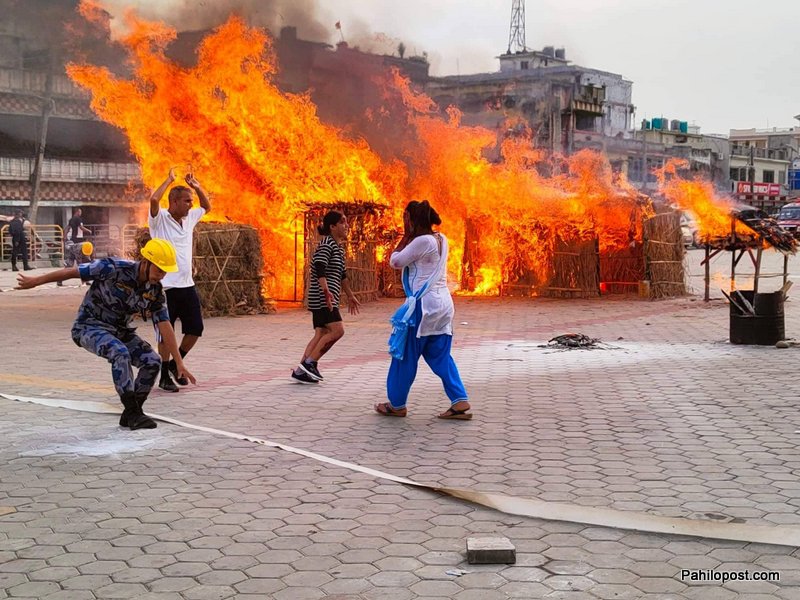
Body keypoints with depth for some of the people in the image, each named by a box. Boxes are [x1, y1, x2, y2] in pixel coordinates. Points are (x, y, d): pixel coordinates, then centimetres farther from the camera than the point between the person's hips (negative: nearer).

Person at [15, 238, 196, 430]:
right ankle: (133, 413, -27)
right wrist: (35, 281, -7)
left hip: (120, 331, 6)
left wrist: (179, 362, -7)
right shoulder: (113, 269, -25)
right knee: (120, 353, -33)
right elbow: (72, 272, -17)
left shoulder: (155, 291, -8)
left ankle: (131, 414, 1)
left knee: (153, 361, -12)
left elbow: (165, 326, -4)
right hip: (90, 326, -6)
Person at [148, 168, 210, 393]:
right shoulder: (160, 219, -8)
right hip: (165, 287, -7)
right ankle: (165, 376, 12)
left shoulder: (190, 218, 12)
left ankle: (176, 363, 27)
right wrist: (169, 179, -15)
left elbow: (207, 206, 29)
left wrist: (197, 186, 12)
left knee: (195, 328, 8)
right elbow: (154, 200, -28)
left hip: (187, 285, 7)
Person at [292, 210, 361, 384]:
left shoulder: (339, 246, 20)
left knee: (322, 334, 7)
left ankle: (301, 370, 7)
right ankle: (309, 362, -11)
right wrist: (326, 290, -36)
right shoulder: (327, 244, -11)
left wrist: (350, 295, 34)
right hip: (322, 297, -10)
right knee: (337, 330, -16)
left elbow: (341, 274, 30)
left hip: (328, 298, 10)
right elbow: (319, 268, -25)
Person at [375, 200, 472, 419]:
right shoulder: (442, 240, 11)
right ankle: (460, 402, 1)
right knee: (440, 356, 11)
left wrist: (407, 235, -2)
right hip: (443, 304, 8)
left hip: (424, 305, -8)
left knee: (406, 356, 5)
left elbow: (395, 261, -8)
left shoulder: (422, 241, -15)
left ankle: (397, 405, 16)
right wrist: (411, 236, 11)